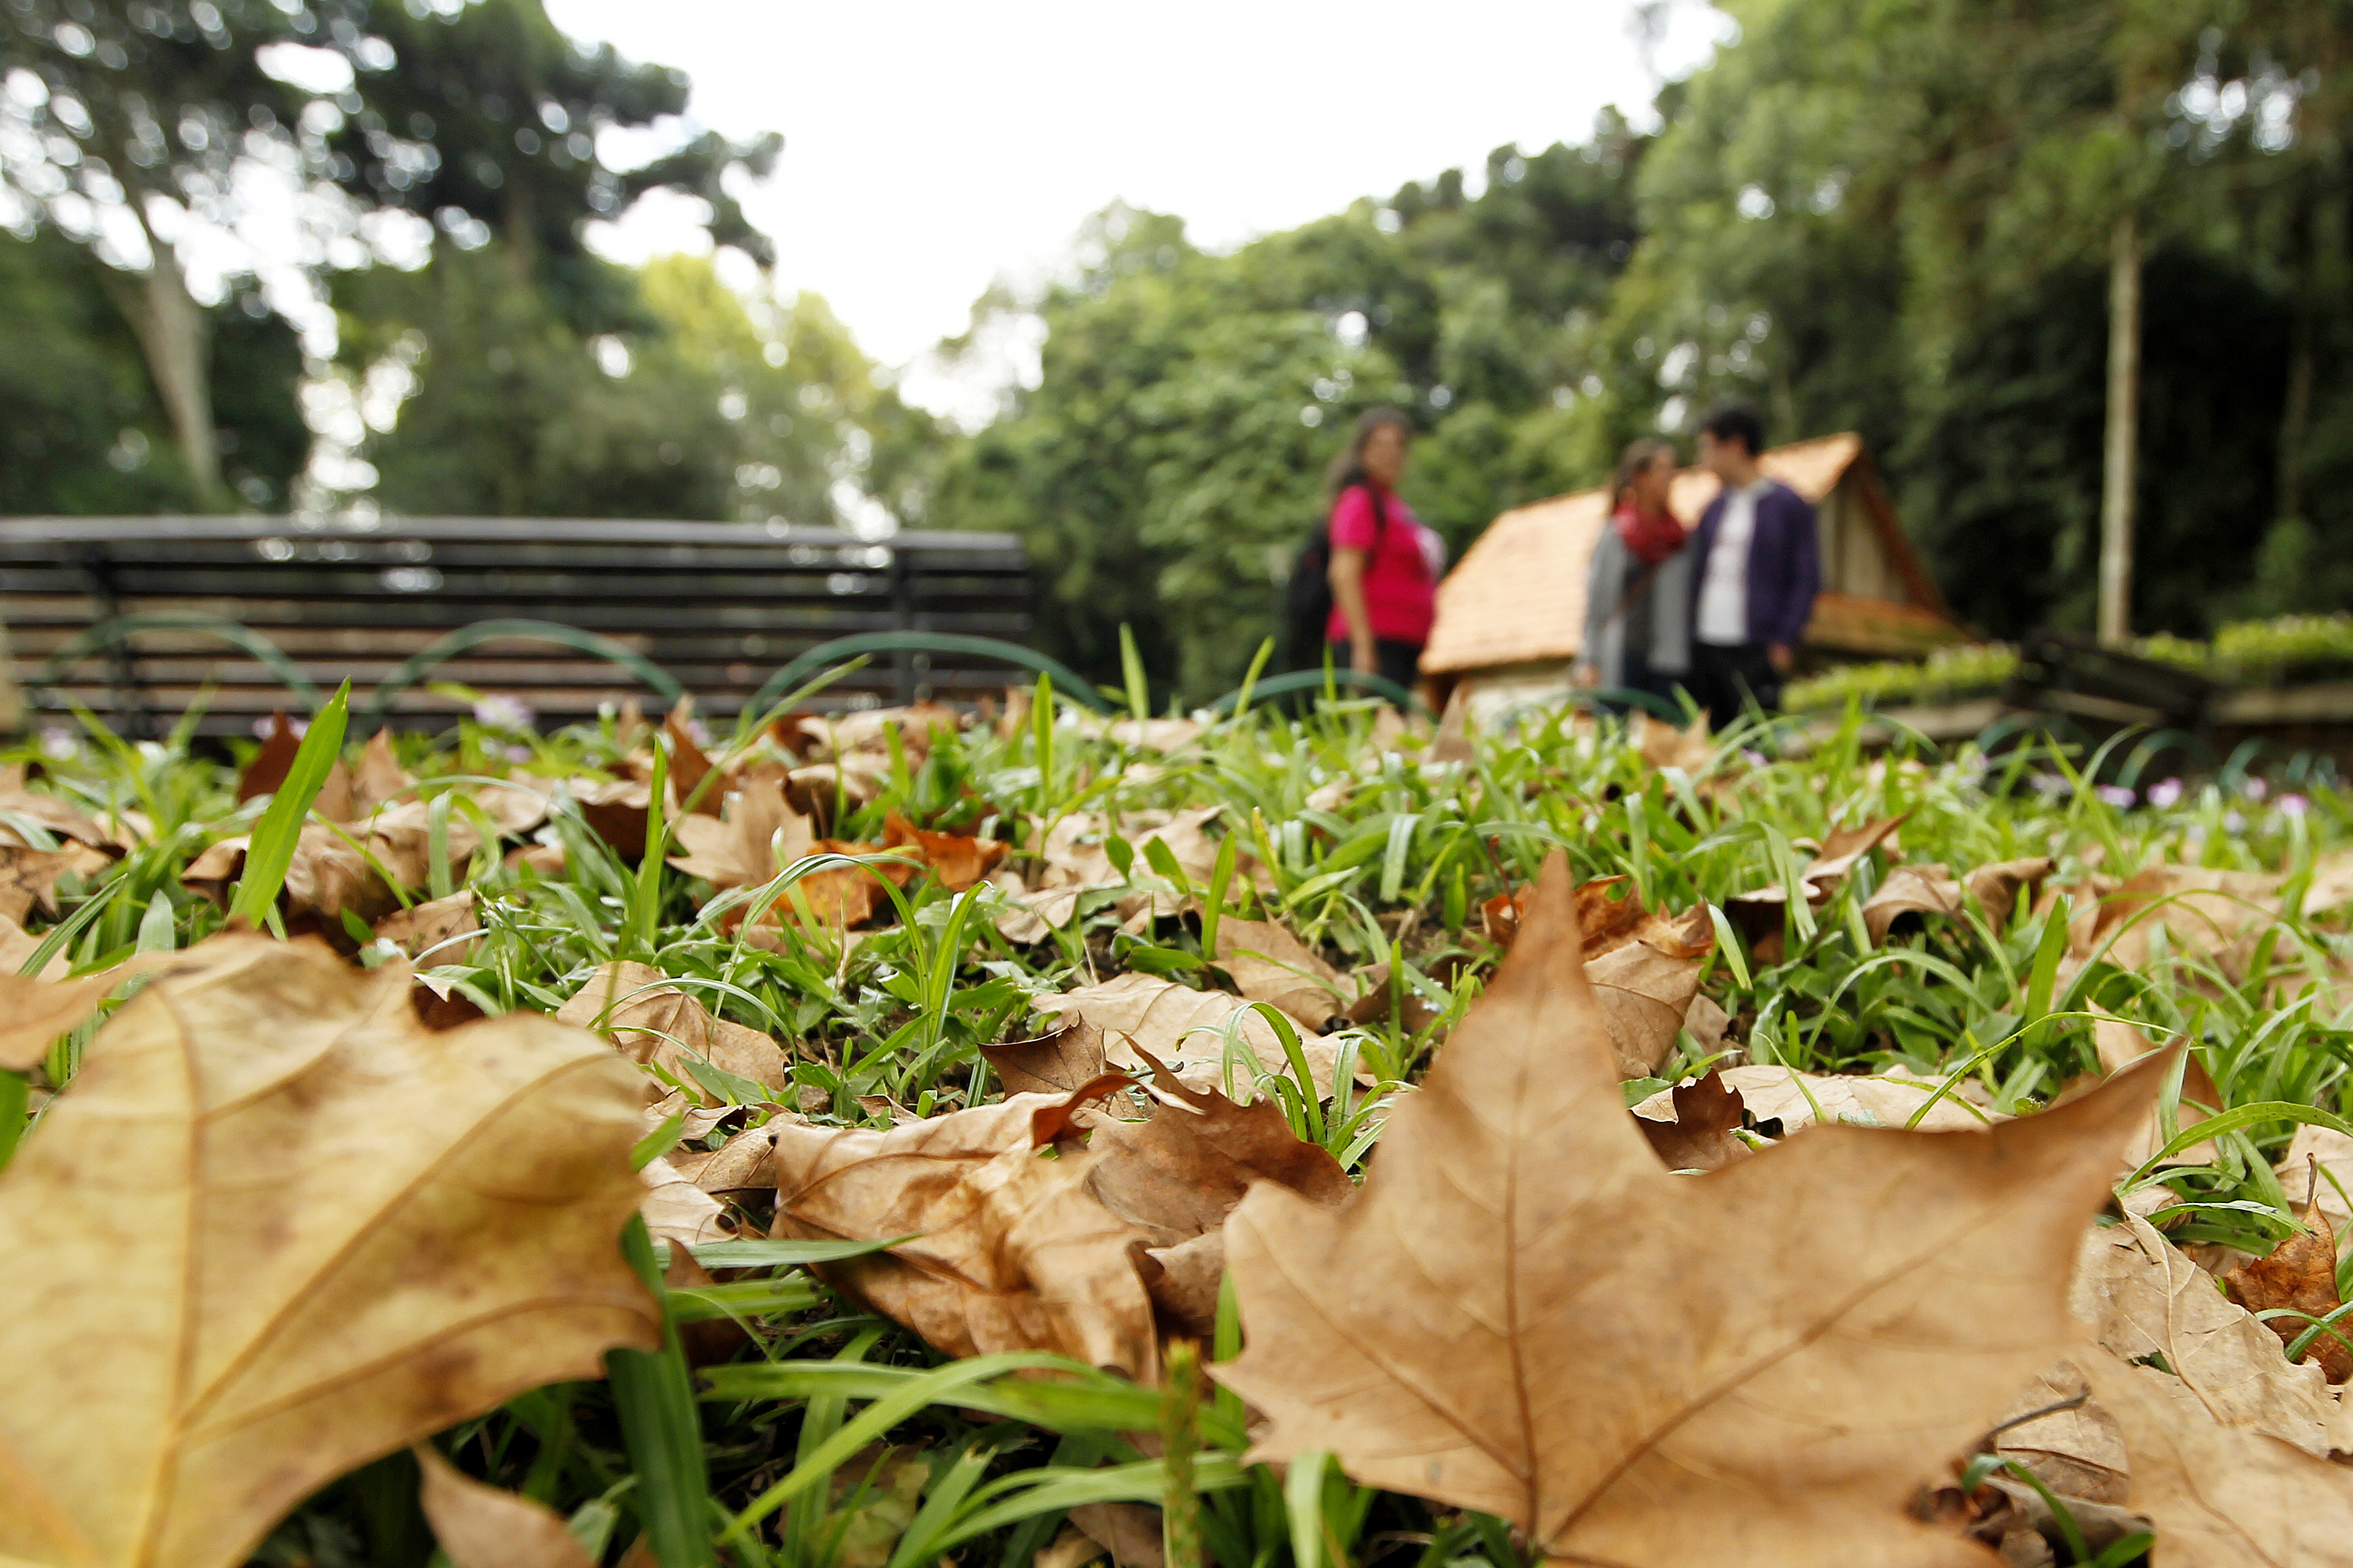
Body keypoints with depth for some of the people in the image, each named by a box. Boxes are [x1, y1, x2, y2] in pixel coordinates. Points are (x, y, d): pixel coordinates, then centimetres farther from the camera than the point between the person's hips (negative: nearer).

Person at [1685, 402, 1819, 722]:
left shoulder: (1789, 505, 0)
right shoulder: (1715, 507, 16)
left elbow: (1806, 580, -2)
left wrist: (1784, 641, -10)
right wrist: (1688, 632, 10)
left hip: (1755, 650, -6)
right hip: (1703, 646, 6)